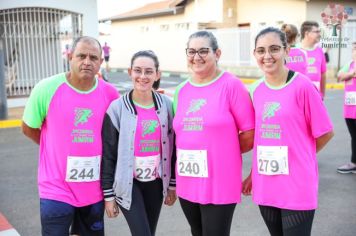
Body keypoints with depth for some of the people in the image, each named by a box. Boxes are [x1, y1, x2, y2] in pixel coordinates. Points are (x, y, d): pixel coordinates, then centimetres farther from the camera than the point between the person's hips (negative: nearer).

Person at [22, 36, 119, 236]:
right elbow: (29, 129, 2)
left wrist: (92, 149, 4)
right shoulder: (47, 88, -11)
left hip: (95, 190, 3)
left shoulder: (110, 93, -5)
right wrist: (58, 149, 6)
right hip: (57, 189, -3)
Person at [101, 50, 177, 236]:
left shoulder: (166, 105, -2)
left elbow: (172, 148, 5)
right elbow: (108, 155, -6)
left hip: (155, 182, 3)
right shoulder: (117, 108, -10)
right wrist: (108, 194, -5)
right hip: (128, 184, -3)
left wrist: (173, 184, 7)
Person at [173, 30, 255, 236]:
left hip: (220, 186, -6)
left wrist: (223, 152, -1)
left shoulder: (231, 85, -10)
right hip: (187, 185, 6)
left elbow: (250, 134, -9)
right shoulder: (181, 90, 7)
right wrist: (187, 156, 3)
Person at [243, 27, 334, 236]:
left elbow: (325, 133, -5)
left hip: (297, 188, -5)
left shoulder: (303, 86, -11)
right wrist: (254, 174, 9)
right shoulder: (256, 90, 4)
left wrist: (298, 158, 4)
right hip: (265, 187, 5)